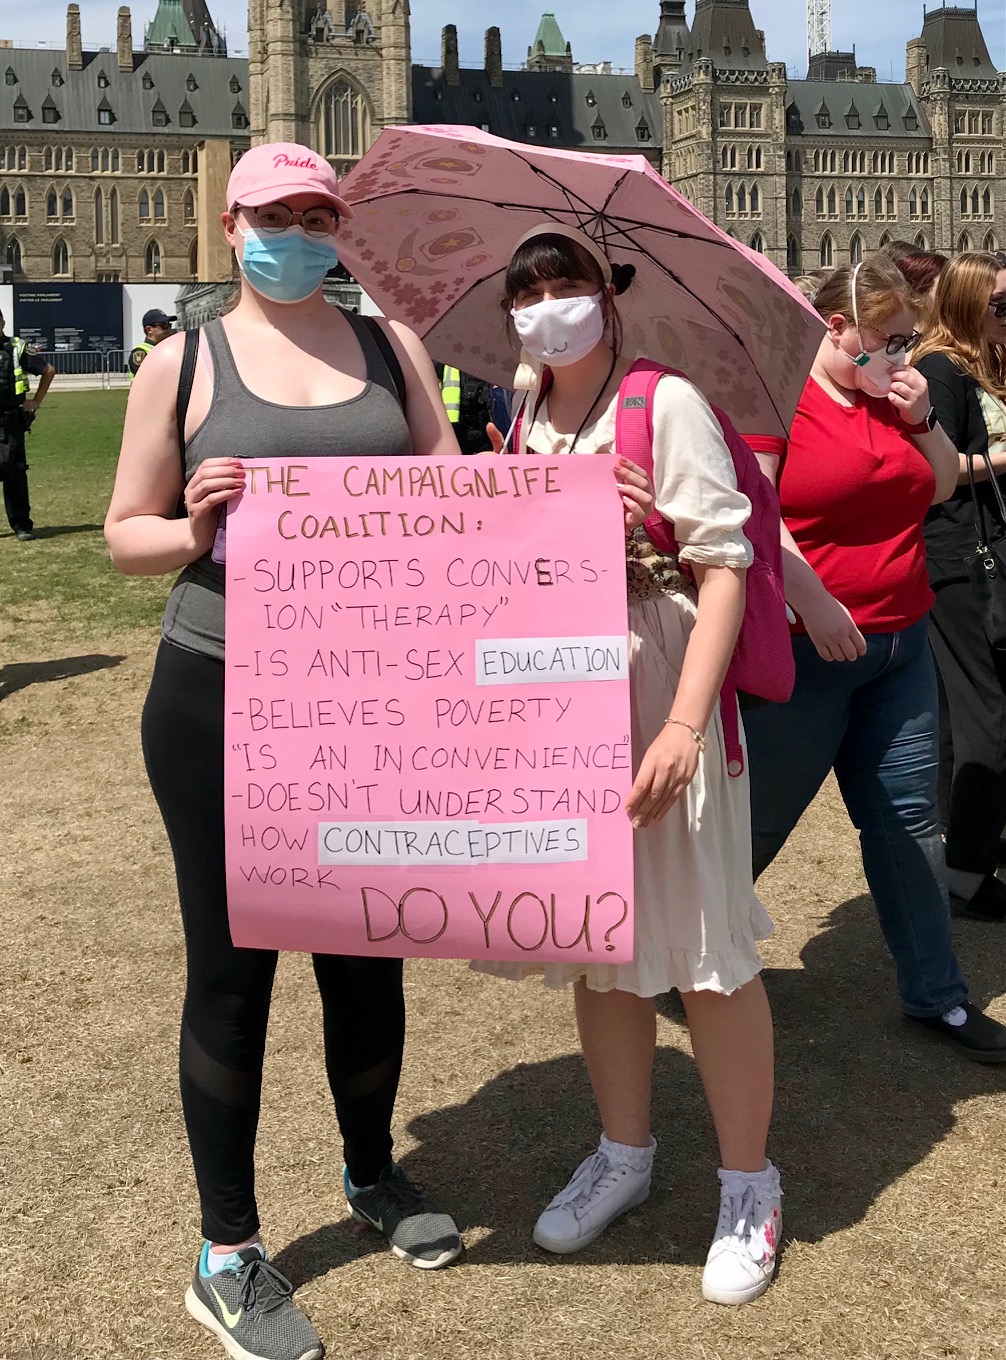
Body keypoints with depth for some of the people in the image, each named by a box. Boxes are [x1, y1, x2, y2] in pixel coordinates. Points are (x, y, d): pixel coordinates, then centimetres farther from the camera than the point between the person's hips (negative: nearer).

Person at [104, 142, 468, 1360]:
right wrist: (194, 528, -17)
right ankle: (227, 1253, 21)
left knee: (365, 949, 16)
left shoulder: (391, 346, 10)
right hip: (221, 699, -3)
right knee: (231, 964, 5)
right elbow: (127, 533, 4)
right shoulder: (185, 361, 2)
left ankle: (372, 1174, 40)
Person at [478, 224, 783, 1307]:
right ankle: (624, 1154, 35)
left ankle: (748, 1188, 19)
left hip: (656, 700, -6)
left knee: (703, 947, 0)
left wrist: (686, 723, -23)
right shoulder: (527, 427, 10)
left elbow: (723, 566, -14)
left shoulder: (666, 404, -8)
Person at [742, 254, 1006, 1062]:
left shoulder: (893, 395, 11)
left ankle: (936, 993, 22)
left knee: (910, 818, 11)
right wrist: (813, 601, -26)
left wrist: (922, 416, -2)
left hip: (900, 645, 7)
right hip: (805, 651, -7)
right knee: (756, 822, 5)